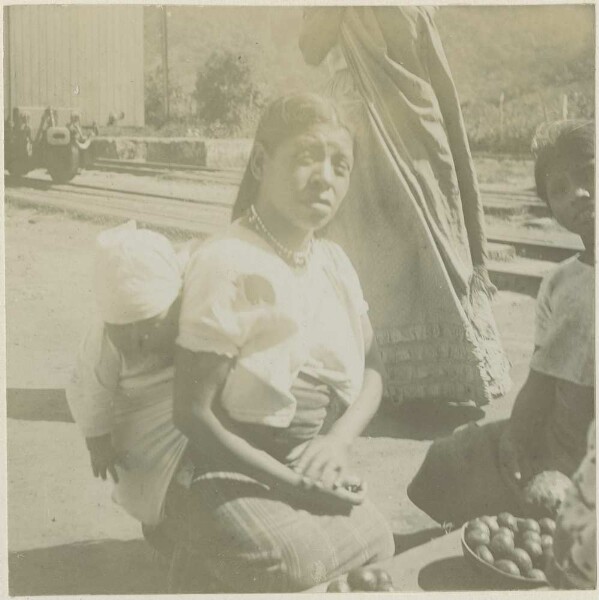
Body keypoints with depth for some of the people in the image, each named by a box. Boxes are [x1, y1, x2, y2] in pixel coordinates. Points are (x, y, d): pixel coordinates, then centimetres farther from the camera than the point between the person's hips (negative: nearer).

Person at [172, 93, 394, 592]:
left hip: (323, 477, 5)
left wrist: (339, 440, -8)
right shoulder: (228, 265, -16)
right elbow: (194, 414, -16)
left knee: (379, 553, -21)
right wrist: (292, 483, -18)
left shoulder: (334, 261, 5)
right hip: (245, 479, -5)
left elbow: (372, 370, 12)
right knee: (301, 566, -30)